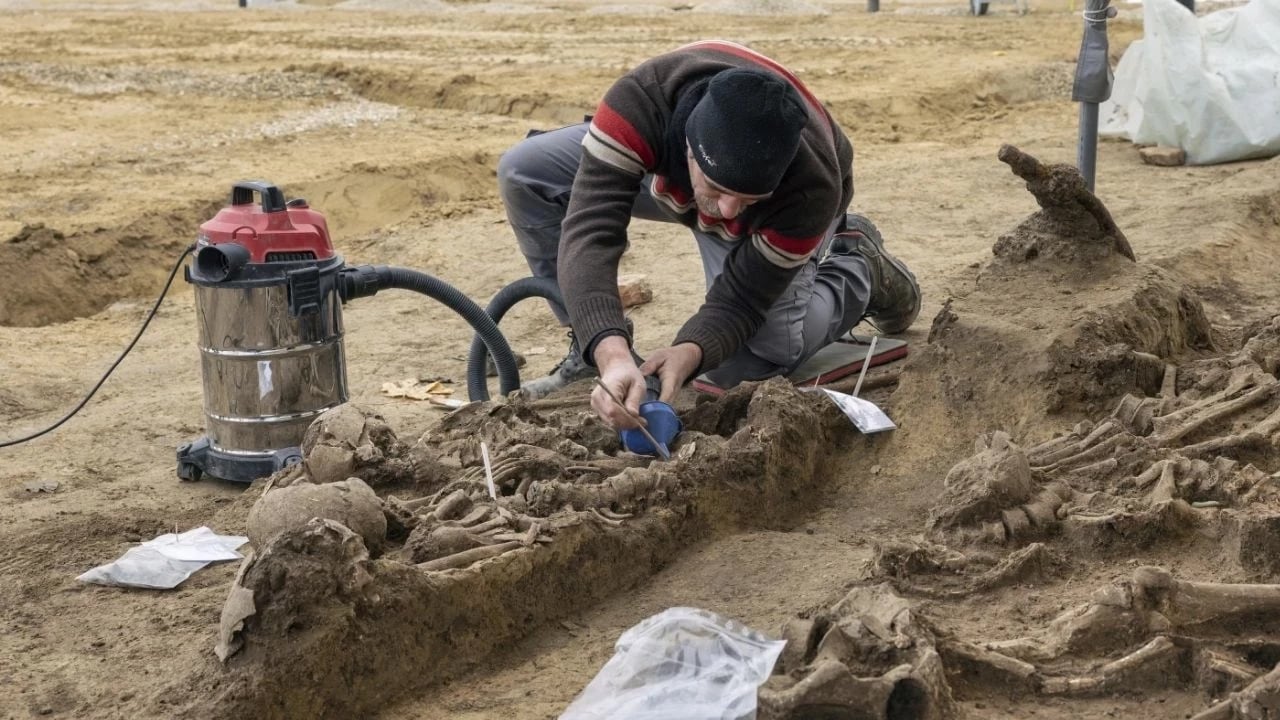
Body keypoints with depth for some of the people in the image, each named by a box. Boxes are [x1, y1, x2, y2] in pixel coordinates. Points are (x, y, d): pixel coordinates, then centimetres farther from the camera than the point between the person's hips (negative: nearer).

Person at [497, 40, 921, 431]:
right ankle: (589, 353, -6)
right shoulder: (643, 99, -45)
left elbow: (740, 299, -30)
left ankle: (856, 270, 8)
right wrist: (612, 353, -65)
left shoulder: (810, 188, -42)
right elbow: (589, 229, -51)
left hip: (783, 207, -2)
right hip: (668, 172, 2)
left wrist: (688, 352, -52)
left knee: (747, 360, -19)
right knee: (523, 172, -21)